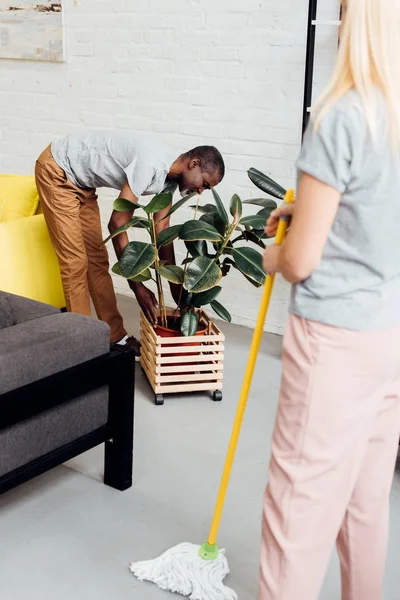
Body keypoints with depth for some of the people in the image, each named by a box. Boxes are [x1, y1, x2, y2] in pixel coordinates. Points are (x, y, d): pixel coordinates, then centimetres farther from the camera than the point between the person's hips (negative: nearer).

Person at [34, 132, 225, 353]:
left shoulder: (171, 174, -5)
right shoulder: (151, 164, -33)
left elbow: (162, 233, 1)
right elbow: (117, 225, -31)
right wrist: (136, 285, -28)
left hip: (81, 180, 9)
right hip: (57, 170, -9)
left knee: (97, 258, 10)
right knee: (76, 262, -9)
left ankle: (115, 337, 17)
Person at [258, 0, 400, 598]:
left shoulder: (344, 116, -17)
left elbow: (301, 260, -14)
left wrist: (273, 257, 6)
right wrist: (308, 212, 16)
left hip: (337, 339, -7)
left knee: (302, 499, 4)